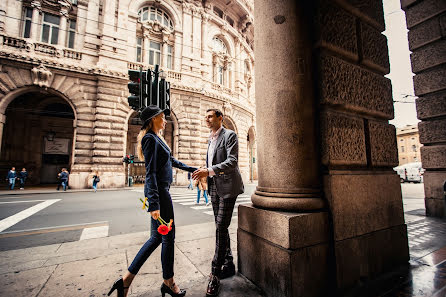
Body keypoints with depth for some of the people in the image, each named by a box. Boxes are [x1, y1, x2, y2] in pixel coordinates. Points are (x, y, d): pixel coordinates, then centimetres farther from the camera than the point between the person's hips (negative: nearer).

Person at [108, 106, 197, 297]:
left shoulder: (157, 138, 17)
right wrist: (154, 204, -23)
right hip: (158, 192, -10)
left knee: (157, 237, 16)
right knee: (168, 237, 5)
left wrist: (192, 170, 31)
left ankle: (126, 279, 25)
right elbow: (151, 172, -20)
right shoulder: (151, 139, -13)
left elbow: (171, 161, 25)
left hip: (161, 190, 10)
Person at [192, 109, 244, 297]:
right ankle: (228, 264, 30)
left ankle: (215, 274, 6)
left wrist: (209, 171, -26)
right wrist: (203, 174, 7)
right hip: (214, 186, 8)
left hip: (227, 186, -8)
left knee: (221, 227, -7)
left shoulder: (230, 135, -7)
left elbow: (232, 161, -19)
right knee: (220, 227, 14)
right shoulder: (211, 139, 17)